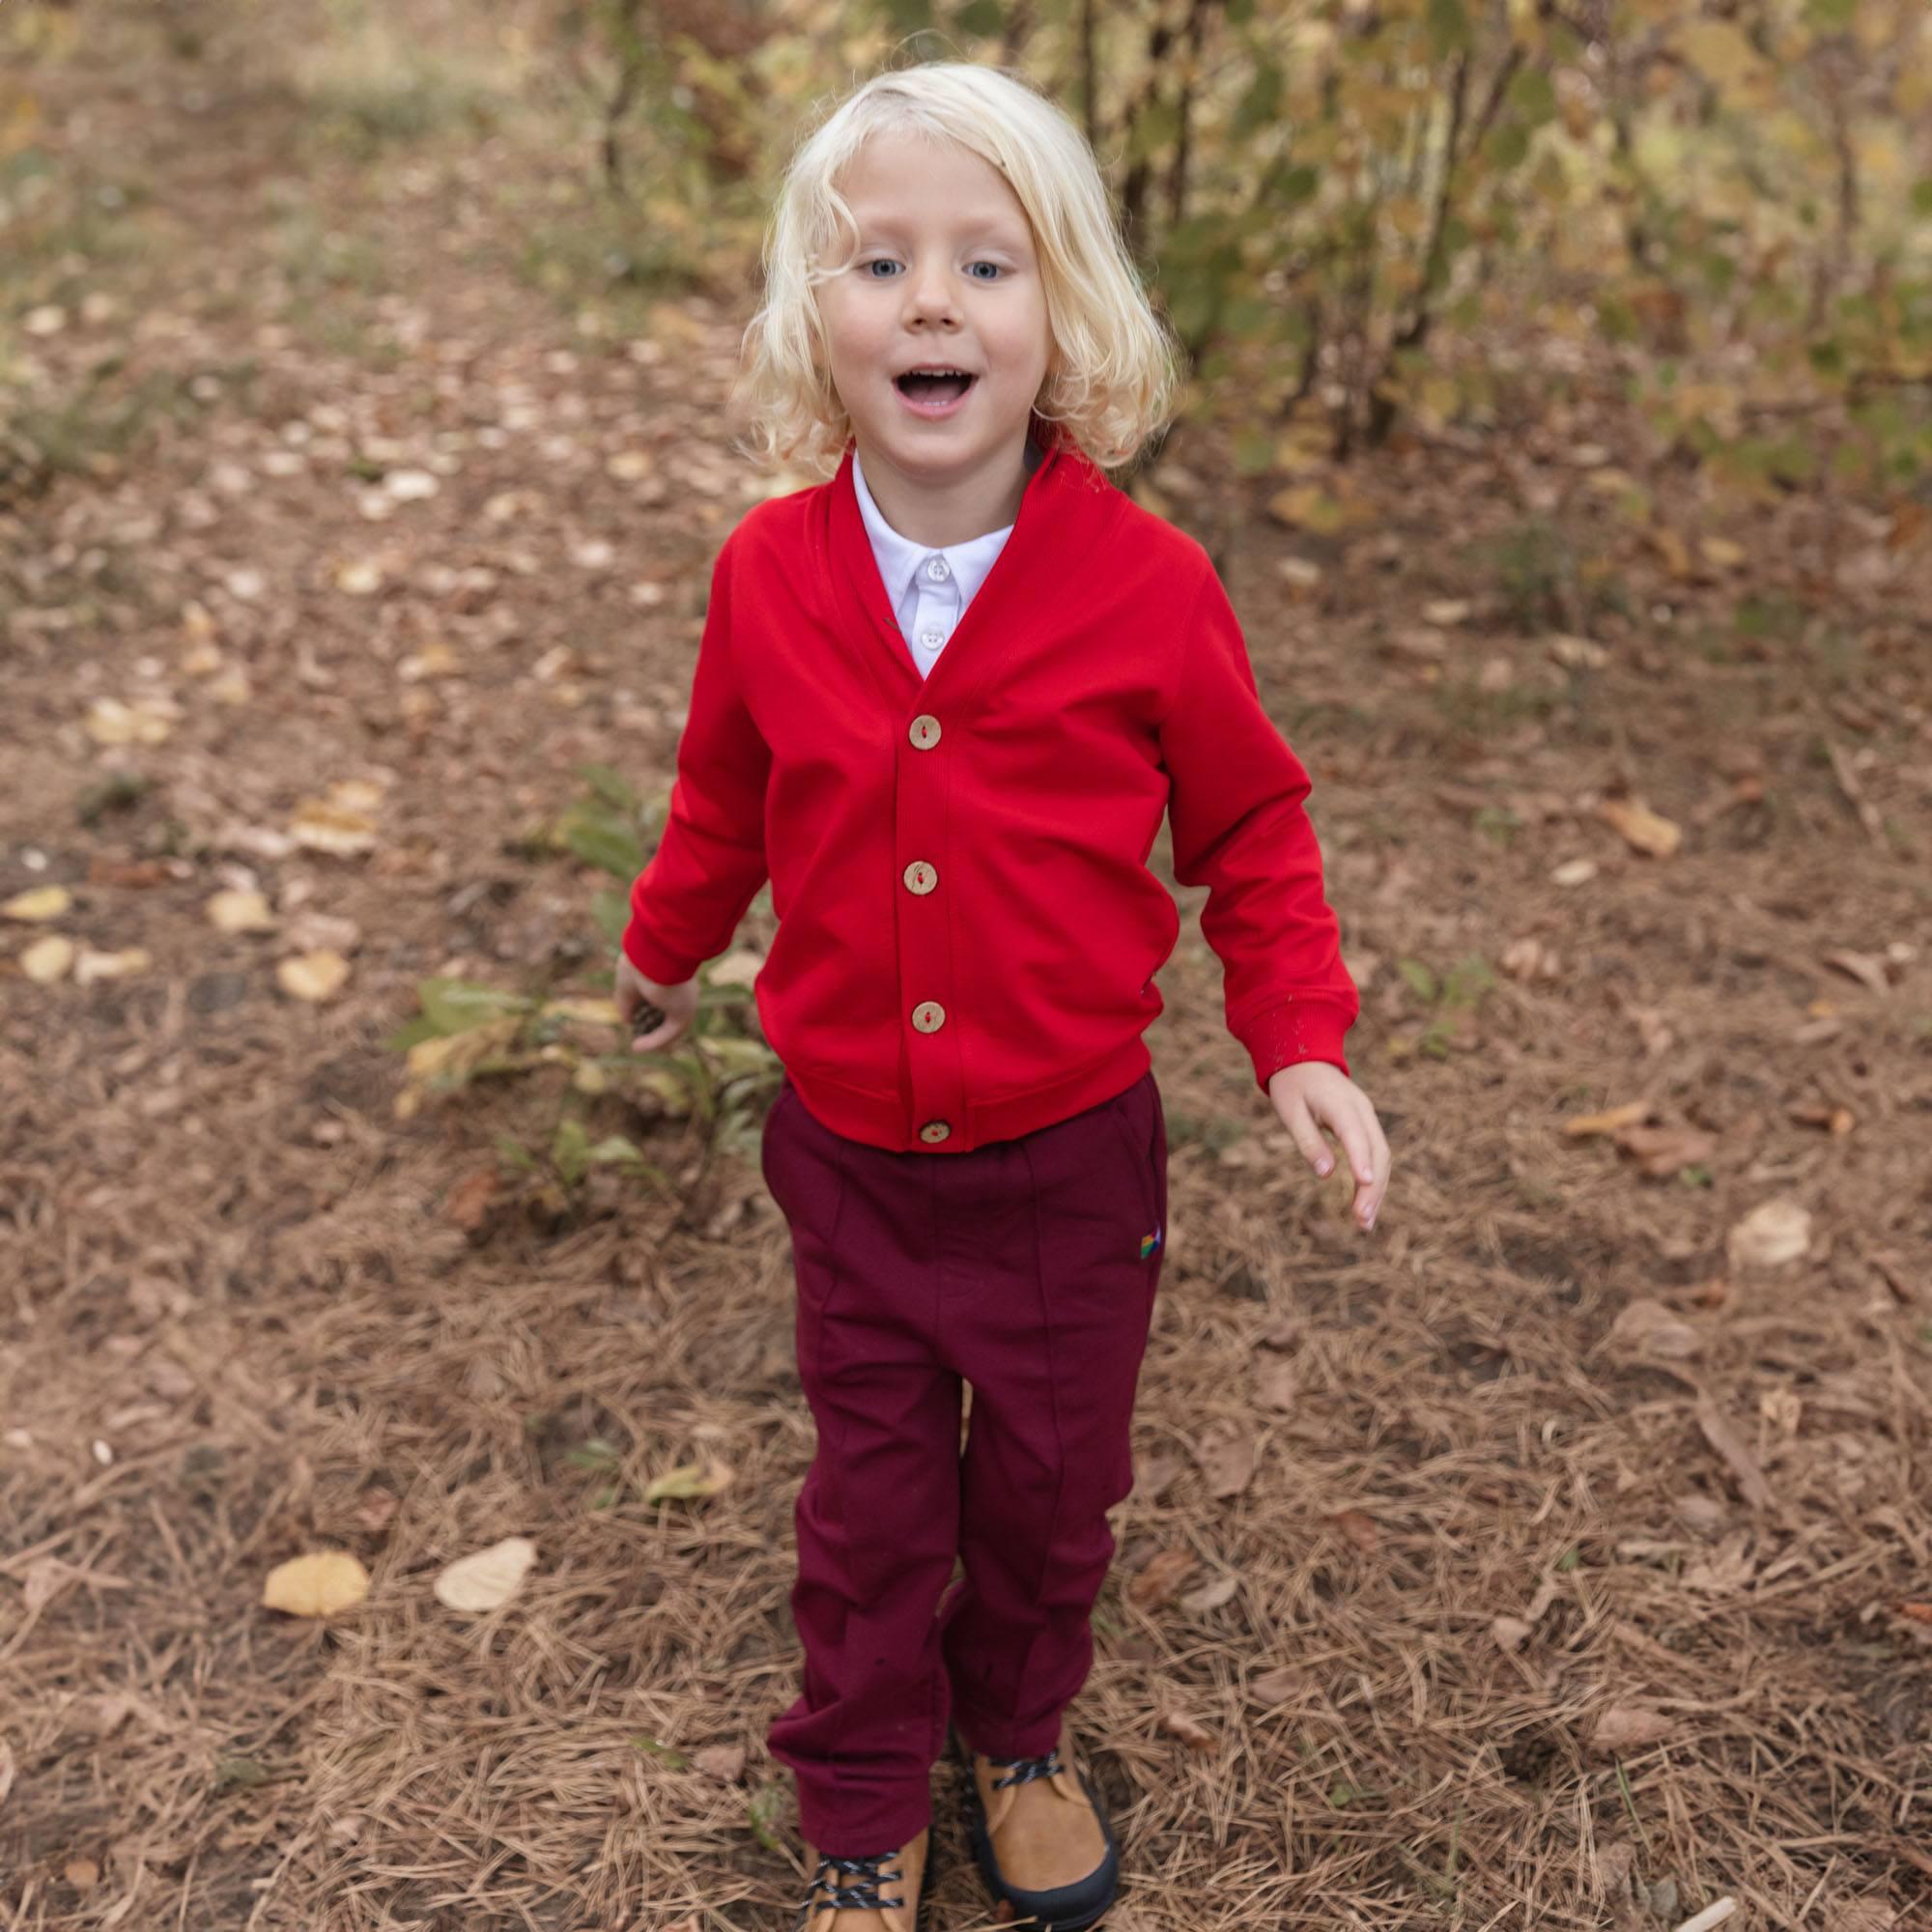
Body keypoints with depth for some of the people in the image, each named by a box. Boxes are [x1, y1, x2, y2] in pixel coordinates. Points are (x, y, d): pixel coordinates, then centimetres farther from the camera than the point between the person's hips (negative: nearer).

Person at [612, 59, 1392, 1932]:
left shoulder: (1149, 586, -16)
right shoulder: (768, 574, -10)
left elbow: (1250, 826, -3)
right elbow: (724, 796, 9)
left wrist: (1301, 1039, -11)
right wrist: (663, 947, 24)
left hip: (1070, 1157, -1)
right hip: (852, 1152, 1)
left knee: (1050, 1480, 17)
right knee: (871, 1497, 14)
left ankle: (1017, 1736, 46)